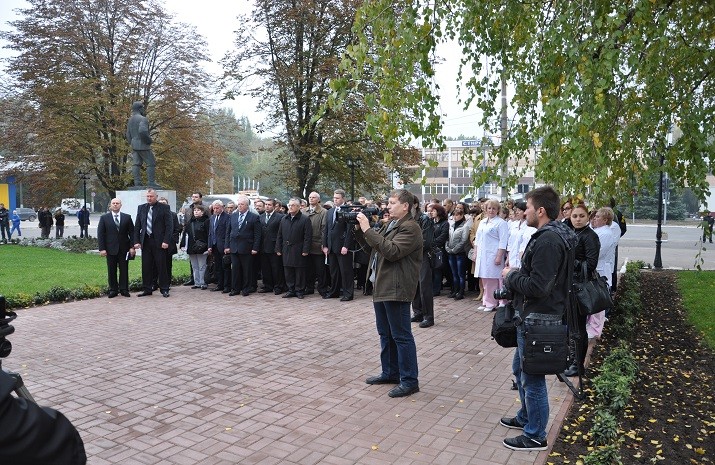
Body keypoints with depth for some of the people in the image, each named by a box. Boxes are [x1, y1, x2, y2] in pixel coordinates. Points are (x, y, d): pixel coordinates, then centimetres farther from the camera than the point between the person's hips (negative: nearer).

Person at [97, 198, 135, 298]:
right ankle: (113, 290, 13)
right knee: (111, 271, 4)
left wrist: (132, 247, -3)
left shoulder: (127, 217, 6)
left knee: (124, 270, 4)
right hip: (110, 248, -1)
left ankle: (124, 289, 12)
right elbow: (100, 234, 1)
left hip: (124, 249, 1)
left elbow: (132, 233, 5)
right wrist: (102, 248, -7)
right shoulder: (104, 218, 3)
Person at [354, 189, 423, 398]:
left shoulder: (410, 228, -14)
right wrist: (359, 229, 4)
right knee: (386, 333, 18)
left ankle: (409, 381, 7)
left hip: (396, 289, -10)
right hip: (381, 286, 10)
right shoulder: (390, 224, 16)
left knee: (401, 335, -3)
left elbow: (391, 251, -25)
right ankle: (390, 373, 31)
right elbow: (371, 245, 20)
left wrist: (368, 229, -23)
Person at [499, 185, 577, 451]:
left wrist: (510, 277, -12)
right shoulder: (554, 235, 11)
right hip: (533, 316, 11)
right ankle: (526, 418, 41)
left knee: (532, 378, 3)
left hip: (537, 319, -11)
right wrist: (516, 276, 4)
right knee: (520, 369, 24)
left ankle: (535, 436, 18)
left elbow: (537, 286, -27)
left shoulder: (547, 240, -23)